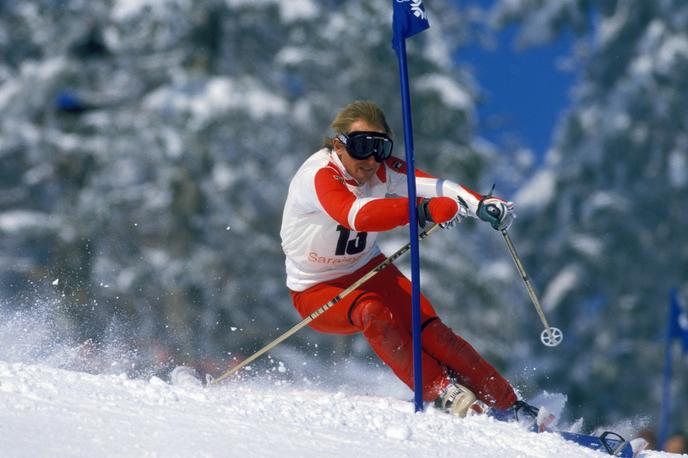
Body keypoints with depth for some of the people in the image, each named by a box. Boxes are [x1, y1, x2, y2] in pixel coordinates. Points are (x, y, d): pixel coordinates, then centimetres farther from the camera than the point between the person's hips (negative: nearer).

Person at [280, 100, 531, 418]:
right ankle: (443, 393, -25)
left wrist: (480, 204, -50)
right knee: (374, 312, -33)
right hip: (317, 290, -5)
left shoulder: (381, 169, -12)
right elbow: (356, 215, -50)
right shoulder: (320, 176, -30)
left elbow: (433, 185, -30)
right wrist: (425, 210, -62)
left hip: (367, 269, 5)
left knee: (428, 328, -15)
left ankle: (508, 406, -8)